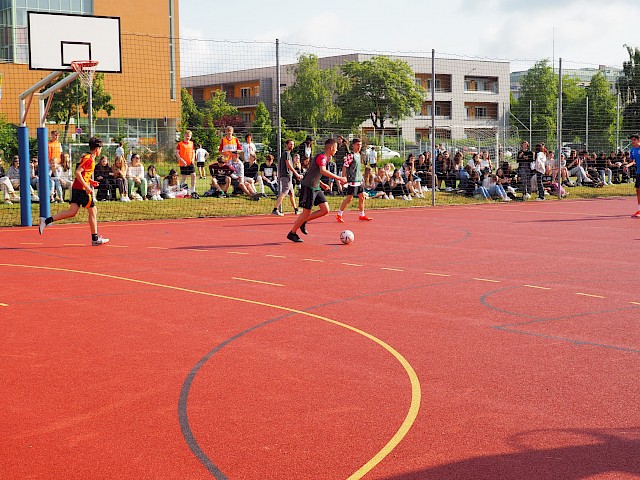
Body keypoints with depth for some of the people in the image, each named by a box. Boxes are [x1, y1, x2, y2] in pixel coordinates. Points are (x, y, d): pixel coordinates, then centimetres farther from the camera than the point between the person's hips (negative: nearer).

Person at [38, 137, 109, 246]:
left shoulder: (86, 157, 16)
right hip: (82, 189, -9)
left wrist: (90, 182, 17)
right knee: (93, 211, 1)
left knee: (72, 212, 5)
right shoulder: (89, 159, -14)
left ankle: (46, 220, -2)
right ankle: (95, 239, 7)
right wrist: (86, 186, -22)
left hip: (76, 188, 9)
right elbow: (77, 172, -23)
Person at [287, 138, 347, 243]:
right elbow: (323, 171, -34)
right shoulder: (321, 157, -16)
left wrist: (321, 184, 20)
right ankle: (292, 233, 10)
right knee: (306, 212, -4)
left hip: (316, 188, 9)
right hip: (308, 187, -9)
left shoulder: (325, 158, 15)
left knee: (325, 210, 2)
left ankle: (303, 222, 15)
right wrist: (339, 178, -32)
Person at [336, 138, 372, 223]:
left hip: (359, 180, 9)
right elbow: (344, 167, -15)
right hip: (352, 180, -9)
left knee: (362, 196, 11)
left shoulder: (359, 155, 13)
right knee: (349, 198, -7)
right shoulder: (350, 156, -13)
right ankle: (339, 215, 2)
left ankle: (362, 215, 21)